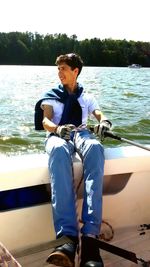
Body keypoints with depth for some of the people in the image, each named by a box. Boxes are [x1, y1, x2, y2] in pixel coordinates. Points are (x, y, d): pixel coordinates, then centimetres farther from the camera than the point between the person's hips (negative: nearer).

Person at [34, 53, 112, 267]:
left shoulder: (87, 97, 27)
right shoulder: (51, 95, 23)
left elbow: (100, 115, 9)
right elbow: (45, 121, 5)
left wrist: (104, 122, -18)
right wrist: (57, 129, -21)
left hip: (82, 133, 1)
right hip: (57, 134, -1)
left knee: (95, 147, -40)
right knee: (59, 151, -42)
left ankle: (90, 236, -50)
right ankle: (69, 237, -54)